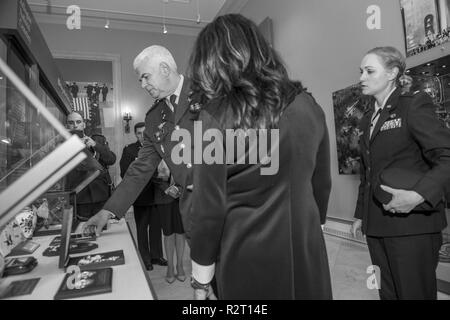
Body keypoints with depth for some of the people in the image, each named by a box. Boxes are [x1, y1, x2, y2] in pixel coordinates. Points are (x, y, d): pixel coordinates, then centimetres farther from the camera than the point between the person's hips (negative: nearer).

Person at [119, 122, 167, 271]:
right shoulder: (129, 150, -1)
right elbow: (124, 173, -8)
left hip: (155, 194, 3)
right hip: (141, 196, -2)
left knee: (156, 226, 13)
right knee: (142, 228, 9)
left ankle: (156, 255, 29)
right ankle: (145, 259, 24)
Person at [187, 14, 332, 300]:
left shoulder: (216, 116, -16)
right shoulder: (308, 105, -3)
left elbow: (209, 207, -13)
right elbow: (322, 182, 6)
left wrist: (201, 277, 0)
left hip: (247, 257, -4)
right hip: (306, 249, 5)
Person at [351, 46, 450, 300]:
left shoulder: (414, 105, -5)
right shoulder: (369, 119, 15)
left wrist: (418, 195, -27)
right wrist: (361, 215, 18)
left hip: (412, 224, -6)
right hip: (376, 226, 6)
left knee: (415, 293, 4)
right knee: (388, 293, 14)